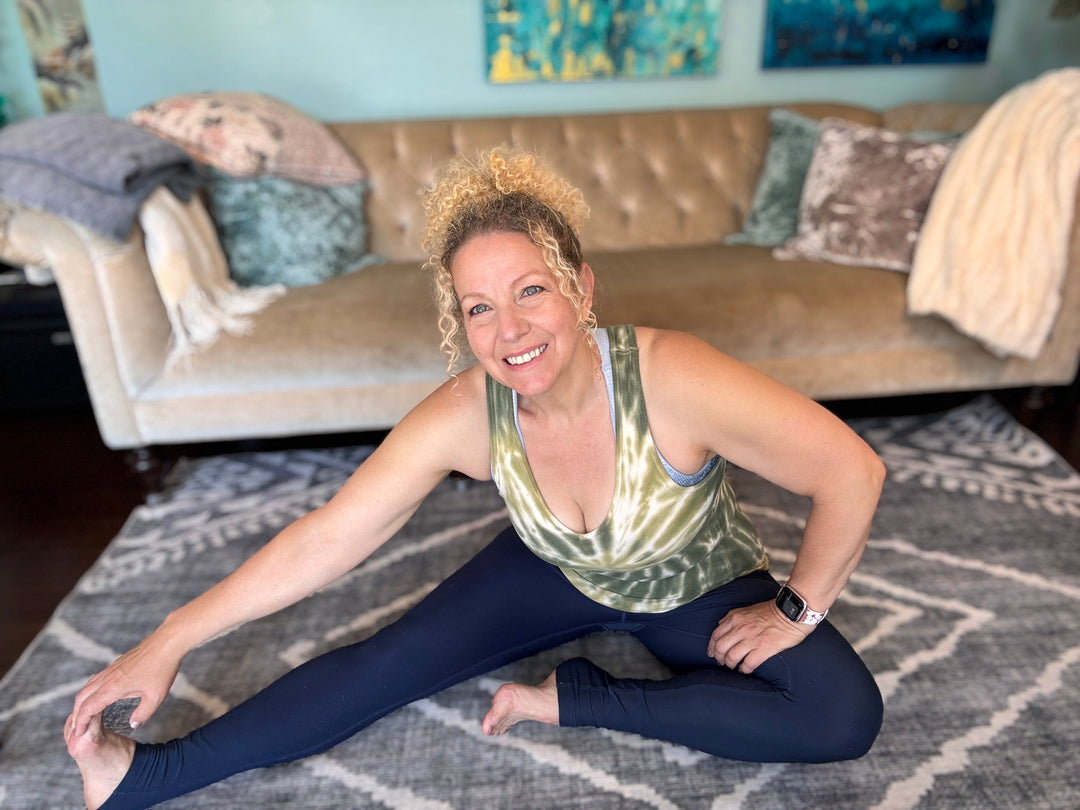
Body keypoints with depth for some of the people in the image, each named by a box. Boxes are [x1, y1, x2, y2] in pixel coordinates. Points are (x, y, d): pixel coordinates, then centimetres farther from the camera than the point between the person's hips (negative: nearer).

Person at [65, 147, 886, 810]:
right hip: (560, 575, 1)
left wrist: (796, 611, -19)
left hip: (701, 591, -1)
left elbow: (854, 471, -29)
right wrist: (170, 642, -18)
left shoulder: (672, 377, -38)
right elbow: (323, 540, -20)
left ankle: (579, 698, -17)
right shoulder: (465, 415, -26)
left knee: (845, 715, -22)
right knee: (395, 659, -10)